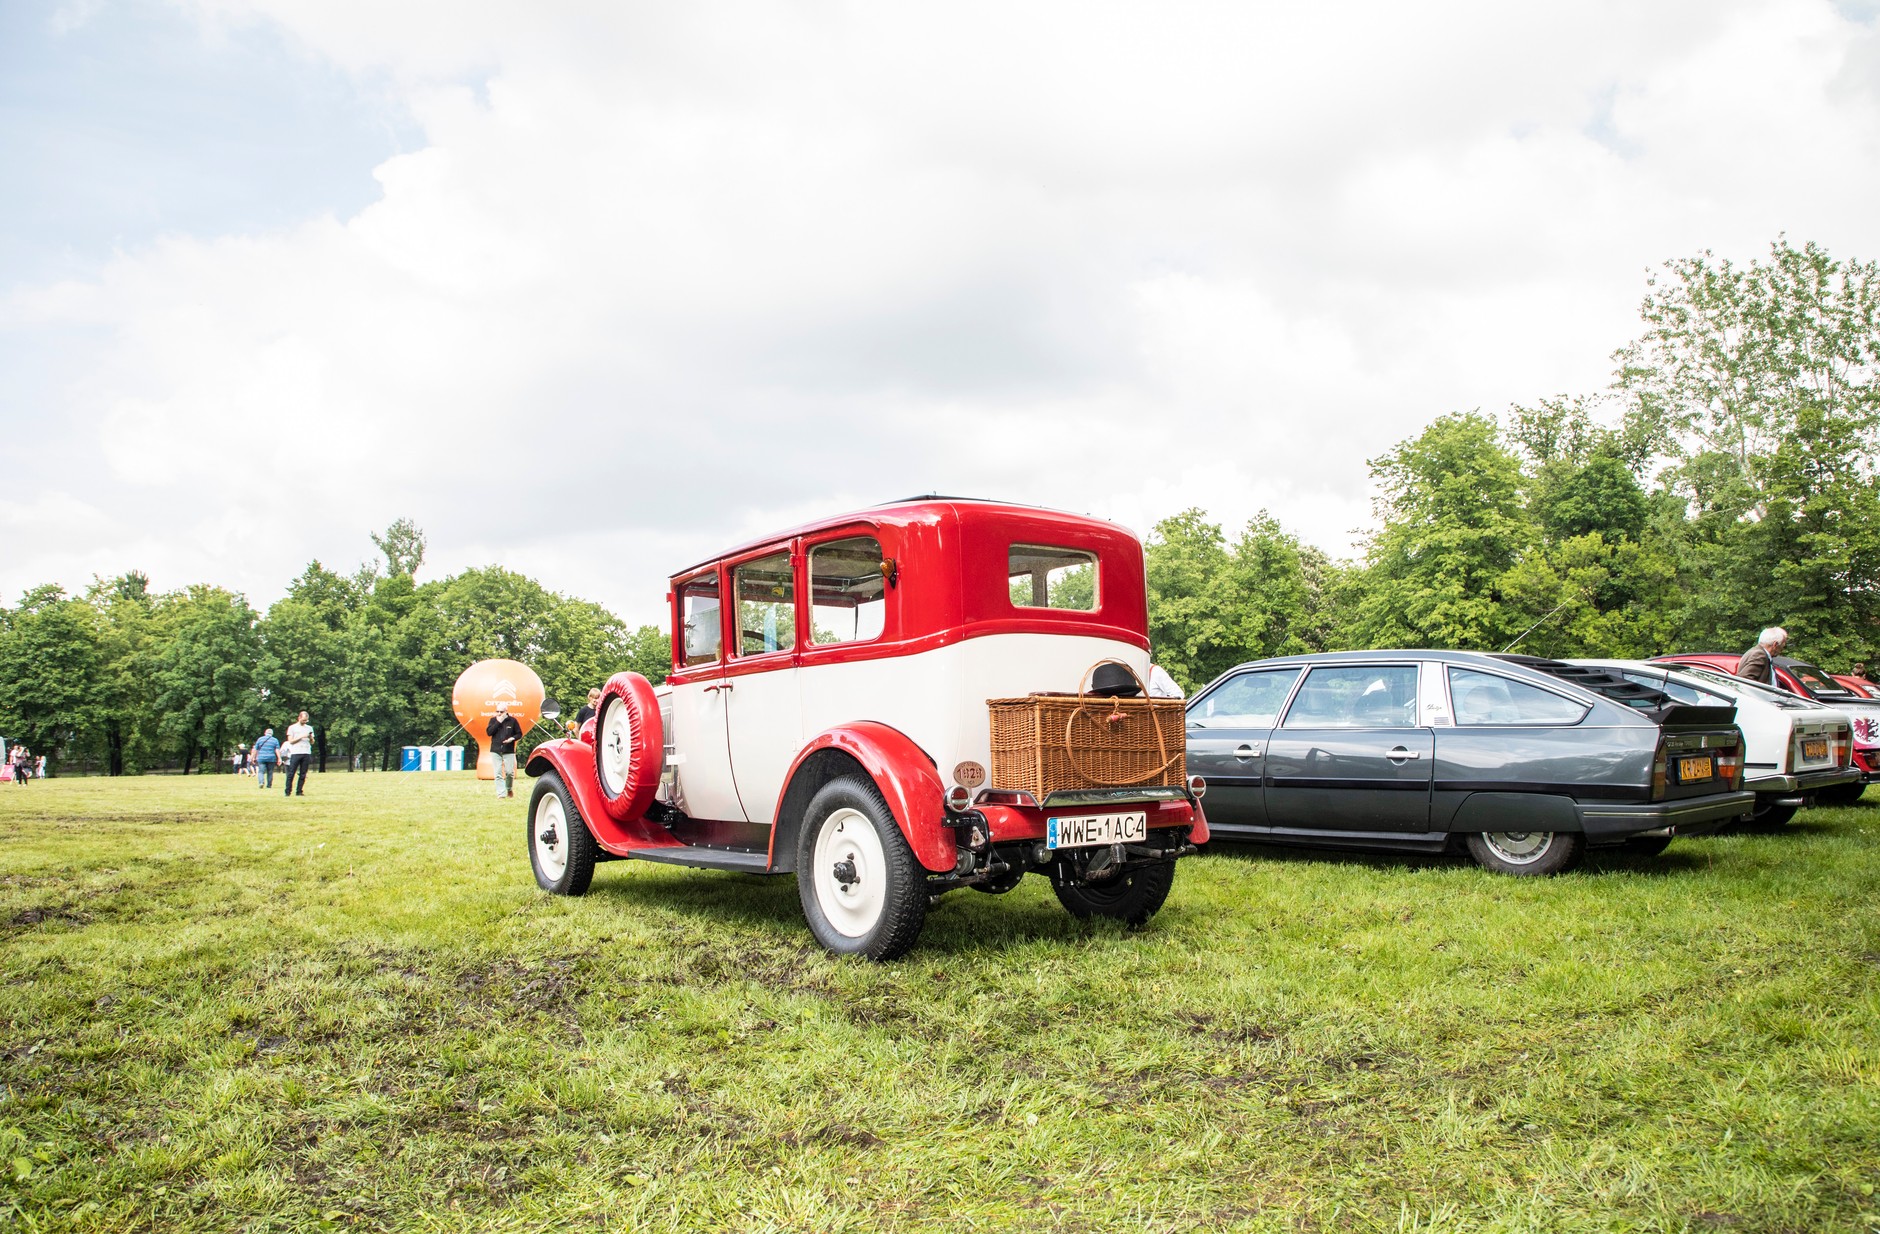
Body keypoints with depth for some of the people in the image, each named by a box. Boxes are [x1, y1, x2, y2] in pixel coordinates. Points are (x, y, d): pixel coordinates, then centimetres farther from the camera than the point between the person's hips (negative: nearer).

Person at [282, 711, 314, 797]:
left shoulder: (309, 728, 17)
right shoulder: (292, 727, 7)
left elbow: (312, 742, 17)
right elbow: (290, 741, -1)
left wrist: (311, 738, -4)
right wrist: (301, 737, -11)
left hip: (306, 753, 3)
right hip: (295, 753, -3)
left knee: (303, 774, 0)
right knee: (291, 773, -6)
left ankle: (299, 792, 2)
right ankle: (287, 792, -3)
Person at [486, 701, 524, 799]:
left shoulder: (512, 720, 1)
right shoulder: (493, 720, 6)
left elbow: (519, 734, 6)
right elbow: (489, 732, -8)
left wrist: (513, 738, -14)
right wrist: (498, 722, -13)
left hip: (509, 751, -1)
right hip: (495, 750, 1)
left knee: (510, 772, -2)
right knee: (498, 773, -3)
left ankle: (509, 789, 24)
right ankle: (501, 794, -2)